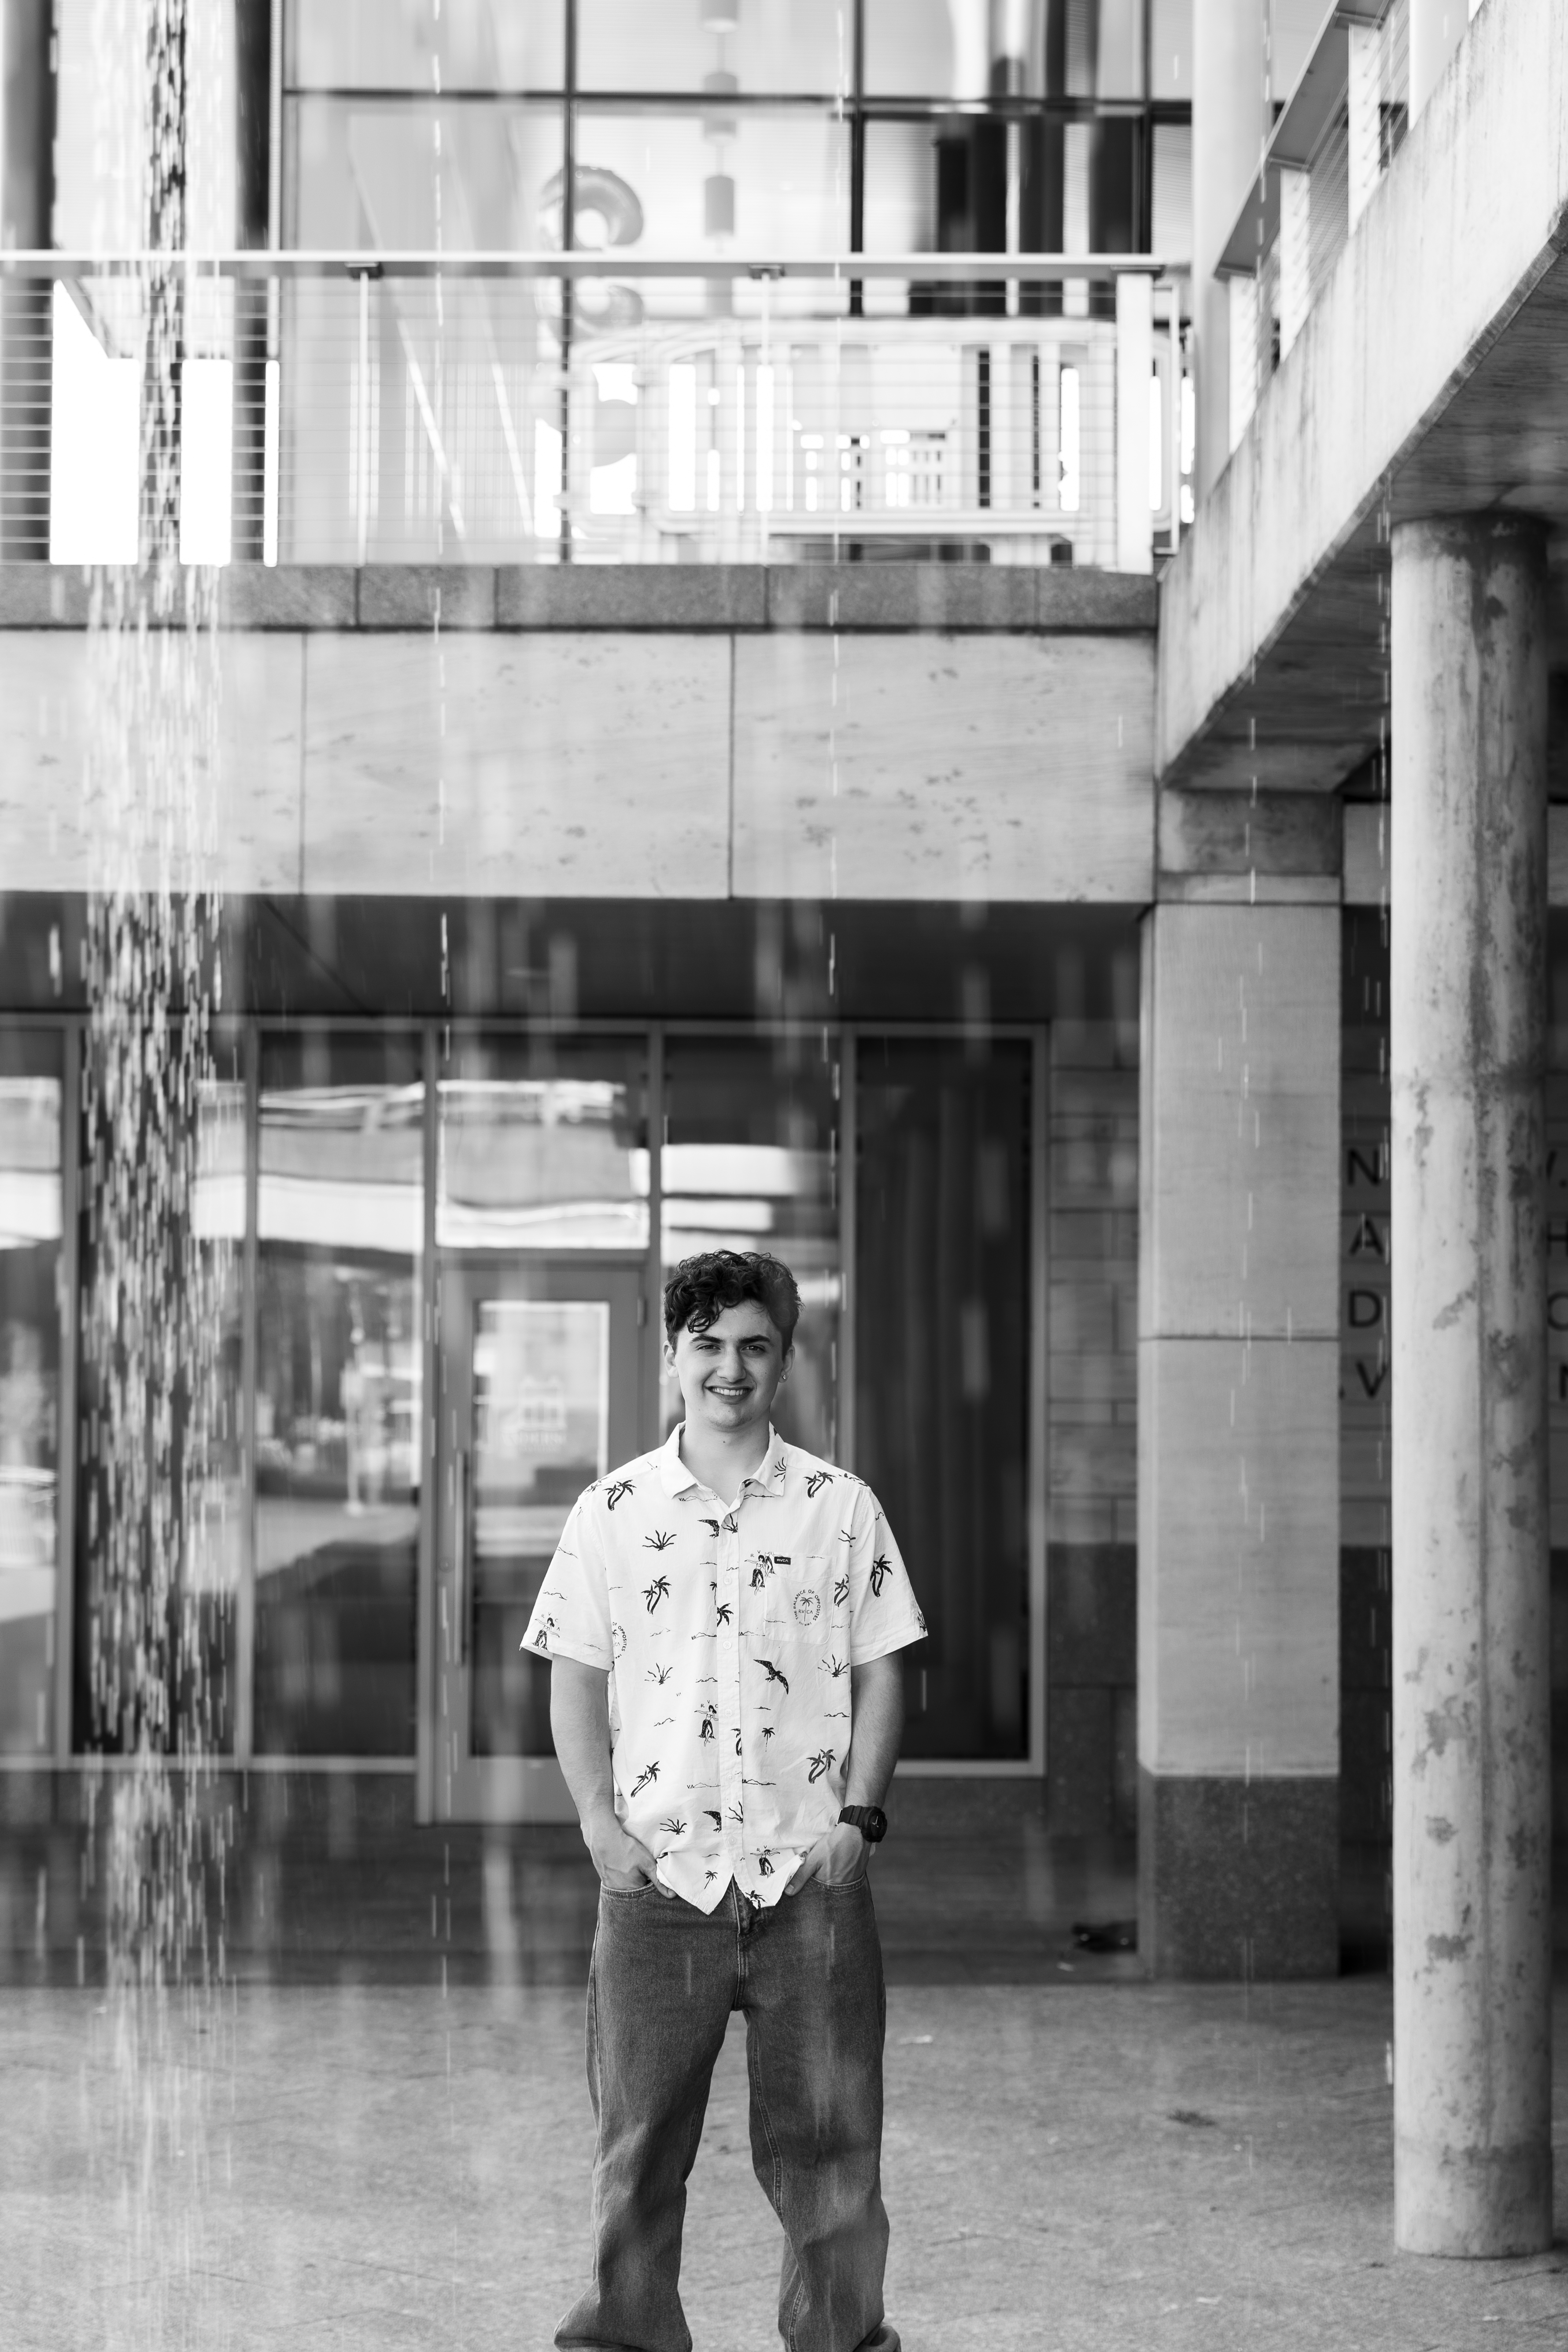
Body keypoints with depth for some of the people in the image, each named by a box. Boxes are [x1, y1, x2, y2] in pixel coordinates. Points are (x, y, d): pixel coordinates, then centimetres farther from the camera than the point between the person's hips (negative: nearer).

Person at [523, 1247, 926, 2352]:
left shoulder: (843, 1508, 5)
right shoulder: (613, 1511, 6)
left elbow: (881, 1674, 6)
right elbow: (576, 1679, 7)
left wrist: (858, 1816, -5)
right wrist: (601, 1818, -4)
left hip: (811, 1877, 0)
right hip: (659, 1876, 0)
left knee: (826, 2134, 3)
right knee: (640, 2135, 3)